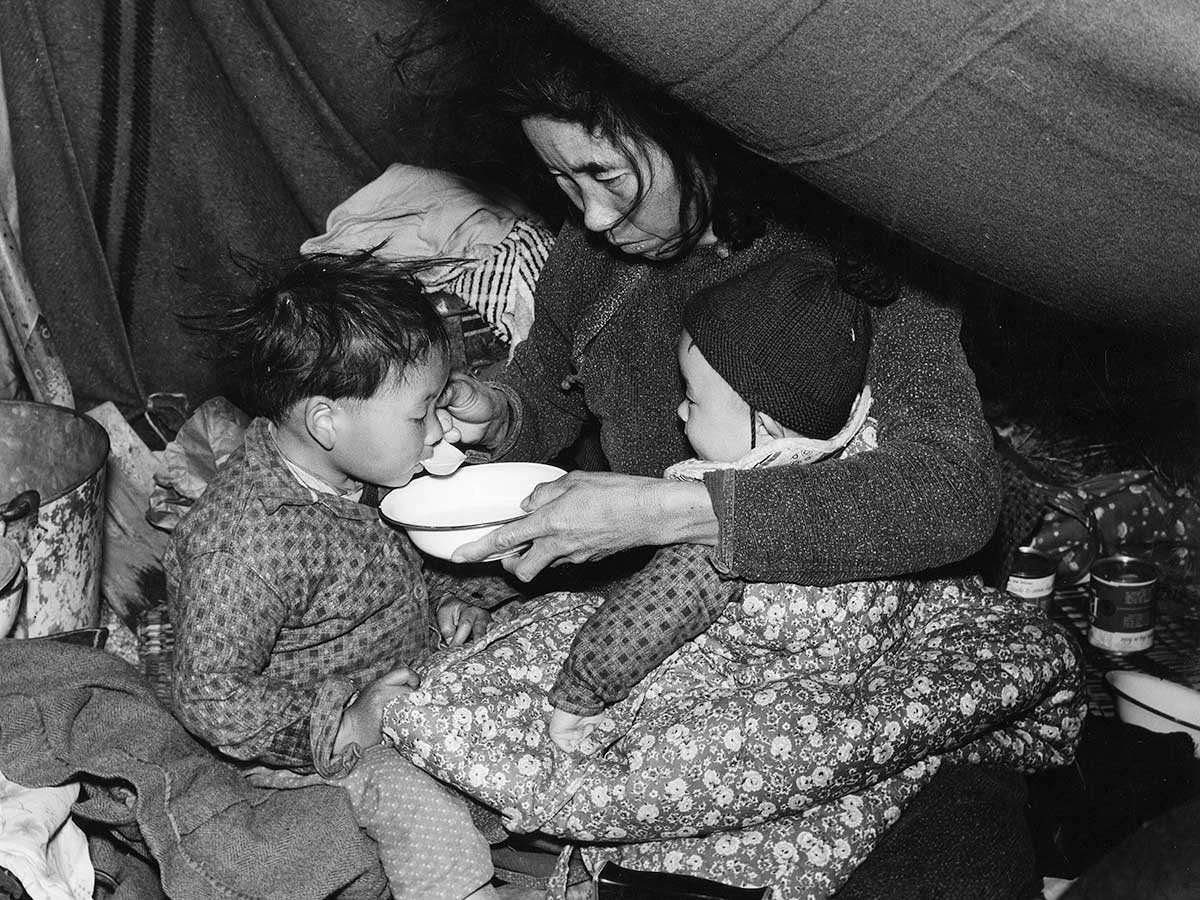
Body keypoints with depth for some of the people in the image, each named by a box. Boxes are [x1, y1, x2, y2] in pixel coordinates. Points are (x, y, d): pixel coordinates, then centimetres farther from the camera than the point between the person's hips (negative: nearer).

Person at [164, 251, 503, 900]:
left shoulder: (343, 477, -3)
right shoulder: (246, 542, -32)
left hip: (404, 686, 9)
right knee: (433, 825, -30)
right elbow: (209, 698, -29)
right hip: (310, 743, -9)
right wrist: (342, 724, -28)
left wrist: (437, 604, 2)